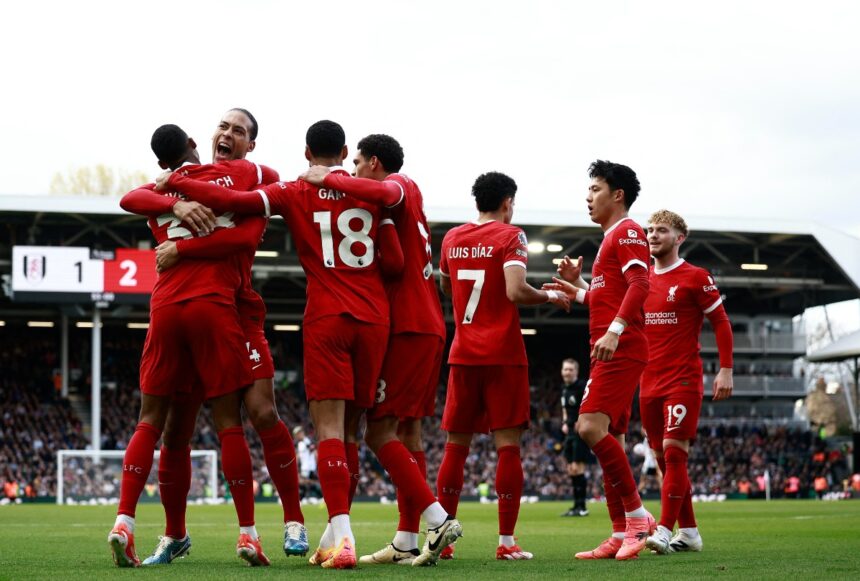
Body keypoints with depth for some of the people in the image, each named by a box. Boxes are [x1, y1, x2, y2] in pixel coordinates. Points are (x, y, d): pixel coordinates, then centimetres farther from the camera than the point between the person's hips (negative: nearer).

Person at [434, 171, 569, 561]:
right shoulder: (510, 236, -6)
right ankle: (506, 541, -6)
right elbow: (515, 291, -18)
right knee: (507, 444, -3)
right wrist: (550, 296, -3)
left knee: (455, 445, 10)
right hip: (503, 355, -5)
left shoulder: (452, 238, 11)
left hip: (463, 354, 5)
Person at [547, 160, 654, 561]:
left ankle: (637, 516, -14)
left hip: (621, 349, -11)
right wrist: (578, 290, 18)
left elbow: (639, 285, -20)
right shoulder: (612, 238, 25)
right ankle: (621, 536, 8)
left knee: (591, 427, -20)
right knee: (609, 440, 7)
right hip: (610, 352, 11)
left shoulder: (627, 232, -5)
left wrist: (614, 330, -30)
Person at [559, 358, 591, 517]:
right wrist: (565, 423, 12)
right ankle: (577, 505, 16)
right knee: (571, 469, 10)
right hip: (570, 433, 9)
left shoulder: (582, 386, -13)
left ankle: (582, 507, -7)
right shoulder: (564, 388, 13)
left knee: (577, 468, -11)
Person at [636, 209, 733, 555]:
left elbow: (721, 322, -2)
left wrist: (725, 370, -8)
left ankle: (665, 530, -17)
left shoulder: (695, 278, -3)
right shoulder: (641, 278, 13)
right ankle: (688, 532, 15)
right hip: (649, 382, 6)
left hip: (684, 380, -6)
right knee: (664, 457, 7)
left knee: (673, 451, -15)